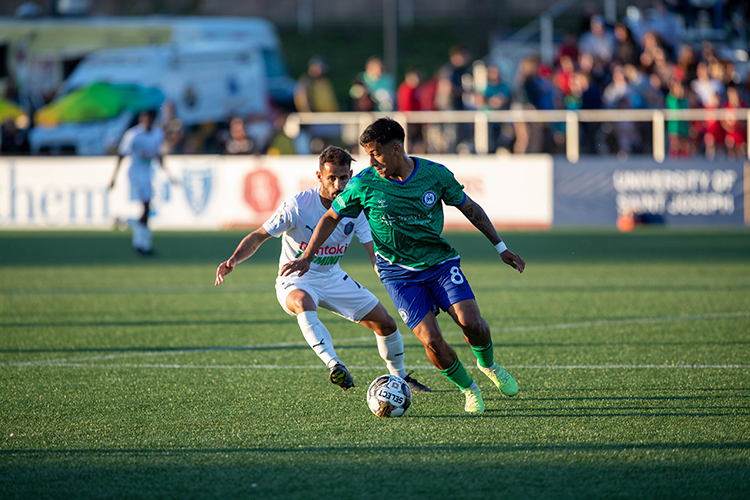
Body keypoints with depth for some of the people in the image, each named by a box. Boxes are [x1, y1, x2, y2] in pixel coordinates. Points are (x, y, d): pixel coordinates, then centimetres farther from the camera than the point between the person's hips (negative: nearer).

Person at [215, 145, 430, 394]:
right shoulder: (298, 205, -21)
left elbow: (375, 252, -9)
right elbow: (258, 236, -16)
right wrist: (233, 261, -32)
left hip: (333, 278, 5)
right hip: (295, 282, -5)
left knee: (386, 324, 4)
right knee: (303, 304, -42)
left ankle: (400, 377, 30)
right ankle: (334, 364, -54)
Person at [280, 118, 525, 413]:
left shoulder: (436, 175, -9)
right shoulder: (363, 185, -11)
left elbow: (469, 208, 6)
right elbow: (331, 217, 5)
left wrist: (501, 247, 10)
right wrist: (307, 258, 4)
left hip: (441, 261, 1)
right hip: (399, 273, -1)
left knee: (471, 322, -19)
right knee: (431, 340, -17)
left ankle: (488, 365, 16)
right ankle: (469, 390, 9)